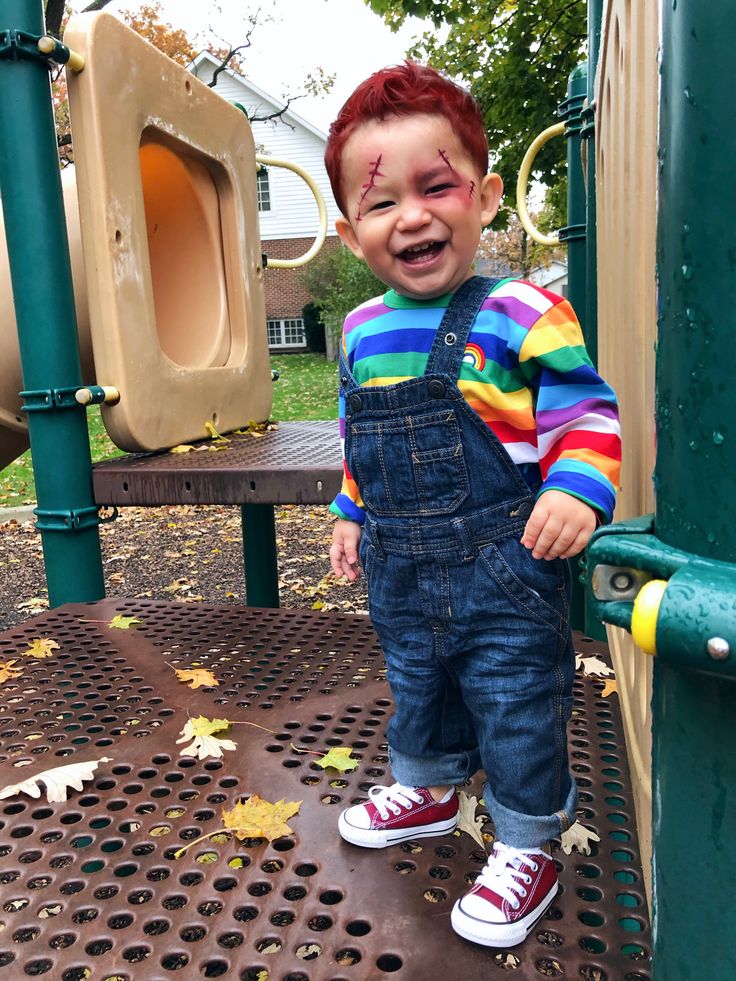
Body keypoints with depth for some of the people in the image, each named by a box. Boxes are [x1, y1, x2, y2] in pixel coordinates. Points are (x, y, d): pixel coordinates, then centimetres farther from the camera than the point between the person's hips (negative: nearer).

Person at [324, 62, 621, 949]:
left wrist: (575, 491, -28)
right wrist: (352, 513, 17)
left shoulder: (519, 316, -14)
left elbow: (586, 415, -12)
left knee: (518, 715, 9)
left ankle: (526, 848, 33)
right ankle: (427, 791, 52)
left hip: (504, 572, -6)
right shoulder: (362, 333, 4)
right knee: (417, 691, 25)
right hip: (402, 574, 6)